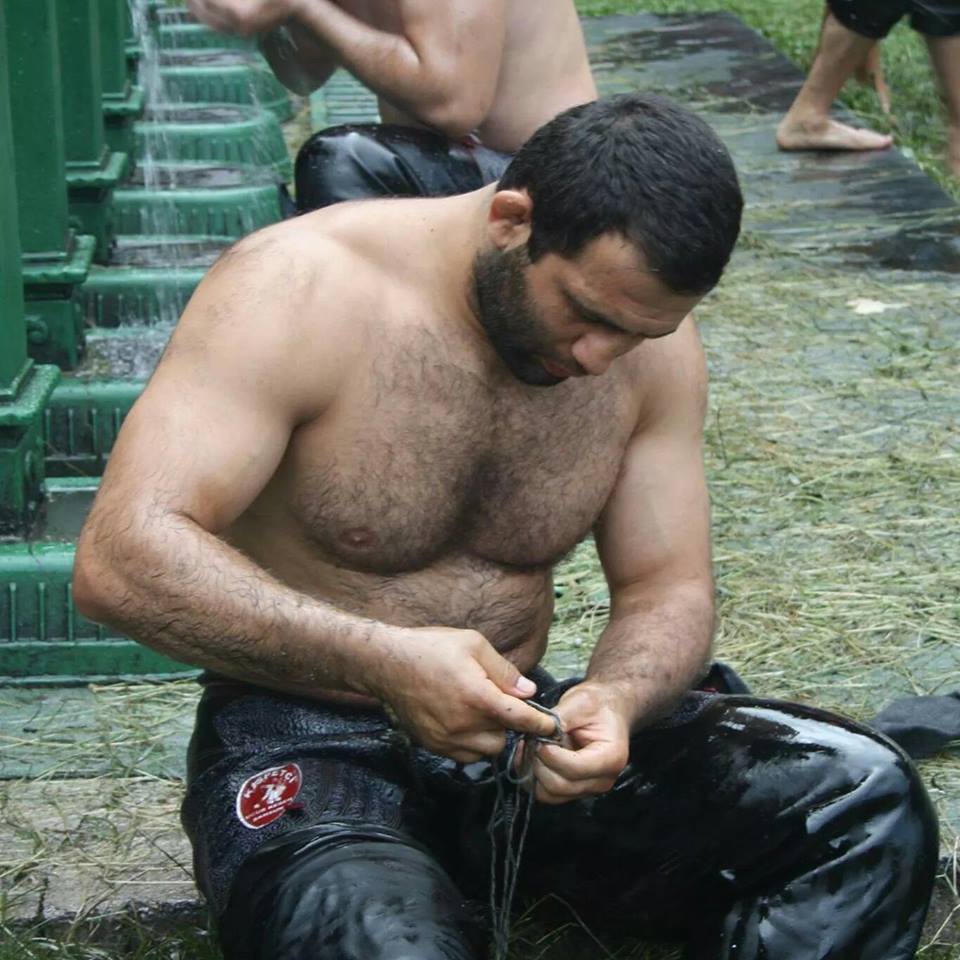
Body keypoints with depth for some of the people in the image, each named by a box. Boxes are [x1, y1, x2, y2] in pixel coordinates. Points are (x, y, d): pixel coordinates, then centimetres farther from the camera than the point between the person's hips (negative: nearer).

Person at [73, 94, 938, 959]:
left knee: (868, 800, -15)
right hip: (308, 747, -5)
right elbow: (120, 559, -24)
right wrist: (380, 660, -35)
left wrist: (617, 697, -20)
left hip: (513, 724, 5)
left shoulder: (650, 342, -1)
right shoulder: (299, 290, -17)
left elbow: (668, 587, 5)